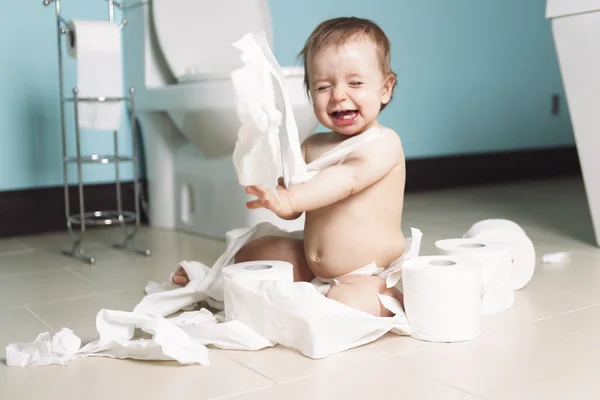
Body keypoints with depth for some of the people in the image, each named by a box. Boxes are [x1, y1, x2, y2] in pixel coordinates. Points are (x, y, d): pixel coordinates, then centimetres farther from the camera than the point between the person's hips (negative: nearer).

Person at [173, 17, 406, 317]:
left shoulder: (384, 142, -13)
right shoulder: (312, 146, 8)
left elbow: (350, 177, -33)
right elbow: (293, 212, 6)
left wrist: (288, 199, -44)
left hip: (371, 278, -7)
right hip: (314, 268, 7)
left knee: (349, 304, -38)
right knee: (253, 252, 15)